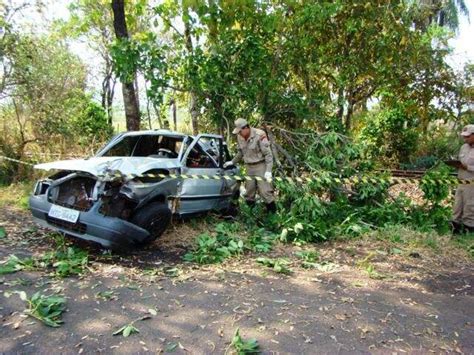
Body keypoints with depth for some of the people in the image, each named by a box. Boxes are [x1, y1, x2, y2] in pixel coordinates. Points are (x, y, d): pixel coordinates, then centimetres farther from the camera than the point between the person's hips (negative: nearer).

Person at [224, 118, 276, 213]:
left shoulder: (259, 135, -19)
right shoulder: (240, 137, 1)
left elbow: (268, 154, -16)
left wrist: (268, 170, -20)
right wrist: (232, 162, 18)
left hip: (261, 165, -6)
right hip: (249, 166, 6)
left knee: (265, 190, -10)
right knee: (249, 191, 10)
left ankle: (273, 213, 2)